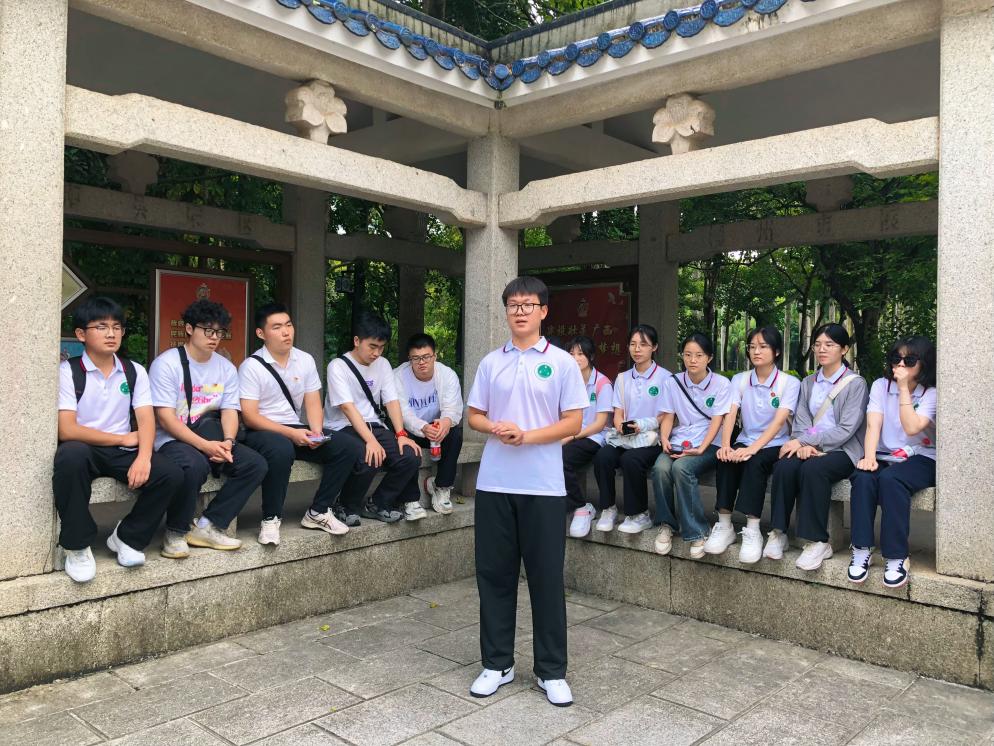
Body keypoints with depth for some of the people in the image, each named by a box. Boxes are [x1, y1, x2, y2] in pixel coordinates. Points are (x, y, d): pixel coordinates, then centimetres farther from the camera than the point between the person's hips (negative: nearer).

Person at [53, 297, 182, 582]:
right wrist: (124, 438, -9)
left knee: (172, 475, -22)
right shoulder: (67, 371, -7)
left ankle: (127, 537, 5)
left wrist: (143, 457, -24)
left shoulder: (134, 372, 5)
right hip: (83, 451, -3)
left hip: (122, 452, 3)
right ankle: (77, 545, -17)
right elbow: (67, 431, -15)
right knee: (71, 455, -39)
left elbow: (146, 420, -4)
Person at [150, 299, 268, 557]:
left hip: (212, 439, 6)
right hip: (171, 440, -6)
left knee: (256, 464, -16)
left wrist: (227, 442, -21)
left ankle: (206, 527, -8)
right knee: (194, 465, -38)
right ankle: (176, 533, -13)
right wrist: (206, 445, -27)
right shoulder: (167, 364, -8)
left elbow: (230, 411, 2)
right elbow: (166, 420, -15)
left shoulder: (227, 368, 9)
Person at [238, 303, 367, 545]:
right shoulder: (251, 366, -9)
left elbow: (313, 403, 6)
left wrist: (316, 431, -15)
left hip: (297, 431, 6)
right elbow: (249, 416, -14)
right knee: (282, 449, -40)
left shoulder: (305, 360, 7)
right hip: (261, 432, -6)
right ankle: (271, 519, -20)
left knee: (350, 448, -12)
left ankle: (318, 512, -2)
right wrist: (291, 433, -23)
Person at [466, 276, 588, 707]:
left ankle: (552, 670, 18)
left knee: (547, 577, 4)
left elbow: (573, 422, -4)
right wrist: (494, 428, -11)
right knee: (494, 574, 9)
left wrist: (528, 435, -16)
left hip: (544, 486, -3)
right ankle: (497, 663, 24)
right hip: (494, 483, 3)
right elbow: (474, 416, 11)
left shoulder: (562, 362, 0)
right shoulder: (490, 363, 9)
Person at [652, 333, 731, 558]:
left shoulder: (720, 383, -2)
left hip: (707, 445, -3)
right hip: (678, 442, 3)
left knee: (681, 467, -34)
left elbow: (717, 421, -7)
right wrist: (665, 440, -13)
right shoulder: (672, 382, 7)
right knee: (660, 468, -30)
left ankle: (696, 533, -21)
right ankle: (666, 525, -9)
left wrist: (701, 448, -19)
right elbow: (668, 417, 7)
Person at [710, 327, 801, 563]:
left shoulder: (789, 383, -4)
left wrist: (753, 448, -33)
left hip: (774, 445, -3)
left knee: (755, 462, -35)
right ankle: (724, 526, -25)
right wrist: (725, 445, -27)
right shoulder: (739, 380, 6)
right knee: (726, 459, -29)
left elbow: (779, 421, -18)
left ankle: (752, 531, -32)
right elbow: (730, 415, -7)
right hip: (745, 442, 3)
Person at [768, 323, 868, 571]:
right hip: (809, 449, 4)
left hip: (843, 451, -4)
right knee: (784, 466, -28)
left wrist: (806, 440, -16)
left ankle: (818, 542, -28)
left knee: (813, 469, -35)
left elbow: (846, 429, -10)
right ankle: (778, 532, -21)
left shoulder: (855, 383, 1)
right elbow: (800, 421, 8)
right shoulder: (808, 383, 18)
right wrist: (803, 444, -14)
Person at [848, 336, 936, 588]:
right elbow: (873, 425, -7)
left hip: (921, 459, -2)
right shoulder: (881, 385, 6)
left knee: (890, 479, -35)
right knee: (863, 477, -31)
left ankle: (896, 557, -28)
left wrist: (904, 388, -16)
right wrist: (869, 457, -23)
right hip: (885, 456, 3)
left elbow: (912, 428, -19)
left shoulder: (932, 393, -2)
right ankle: (862, 549, -25)